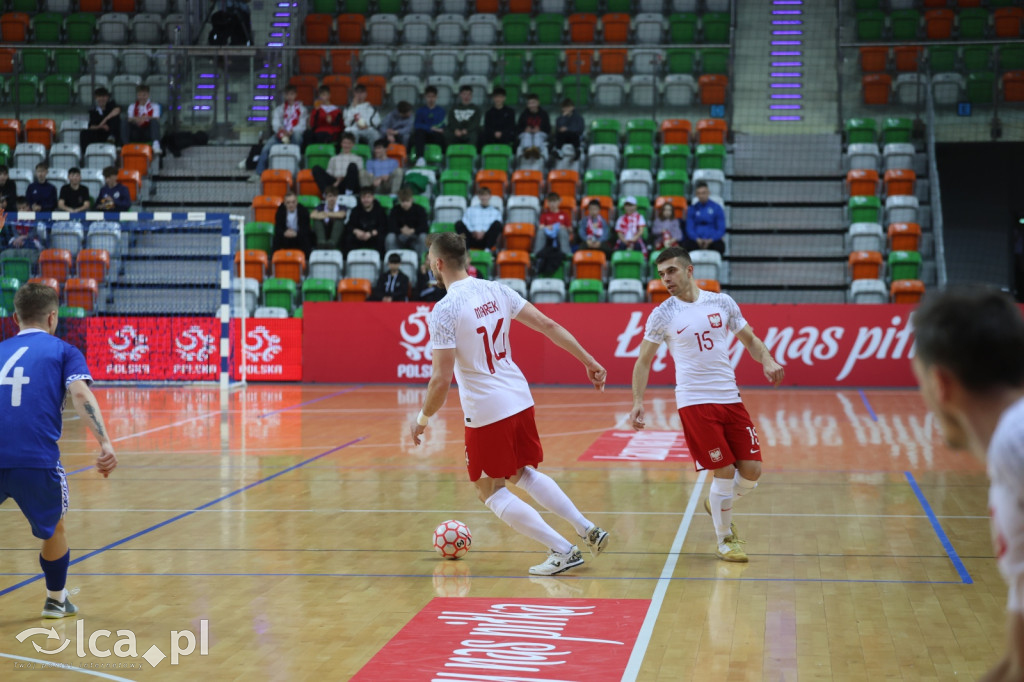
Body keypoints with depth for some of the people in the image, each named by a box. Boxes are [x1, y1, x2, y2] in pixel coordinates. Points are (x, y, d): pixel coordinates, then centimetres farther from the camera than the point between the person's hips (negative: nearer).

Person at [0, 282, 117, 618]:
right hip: (37, 460, -2)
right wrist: (105, 443, -19)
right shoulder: (62, 351, 9)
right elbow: (80, 393, -9)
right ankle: (55, 599, 39)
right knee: (54, 527, 24)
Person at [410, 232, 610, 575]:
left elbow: (441, 380, -19)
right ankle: (588, 530, 20)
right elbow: (548, 325, 3)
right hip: (520, 400, 7)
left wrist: (422, 420, -4)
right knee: (522, 474, 27)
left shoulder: (444, 310, -17)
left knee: (490, 491, 10)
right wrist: (589, 362, 10)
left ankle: (562, 550, 2)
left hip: (486, 412, -7)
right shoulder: (496, 290, 3)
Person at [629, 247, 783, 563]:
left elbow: (750, 339, 14)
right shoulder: (662, 315, -1)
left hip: (730, 397, 3)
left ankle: (717, 505, 33)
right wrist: (638, 402, -4)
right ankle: (725, 540, 13)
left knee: (751, 472, 1)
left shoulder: (722, 303, 5)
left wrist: (767, 361, -6)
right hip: (694, 402, -3)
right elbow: (644, 360, 6)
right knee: (724, 471, -8)